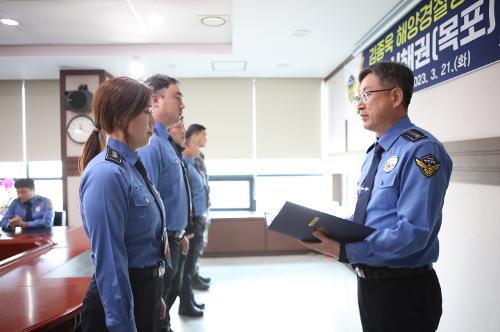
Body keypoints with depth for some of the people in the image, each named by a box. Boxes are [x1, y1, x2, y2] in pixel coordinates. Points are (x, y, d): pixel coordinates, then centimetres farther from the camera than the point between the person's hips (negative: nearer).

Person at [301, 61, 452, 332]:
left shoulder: (421, 151, -19)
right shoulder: (374, 154, 10)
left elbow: (412, 232, -27)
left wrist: (344, 250, -28)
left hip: (404, 290, -8)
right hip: (368, 281, 8)